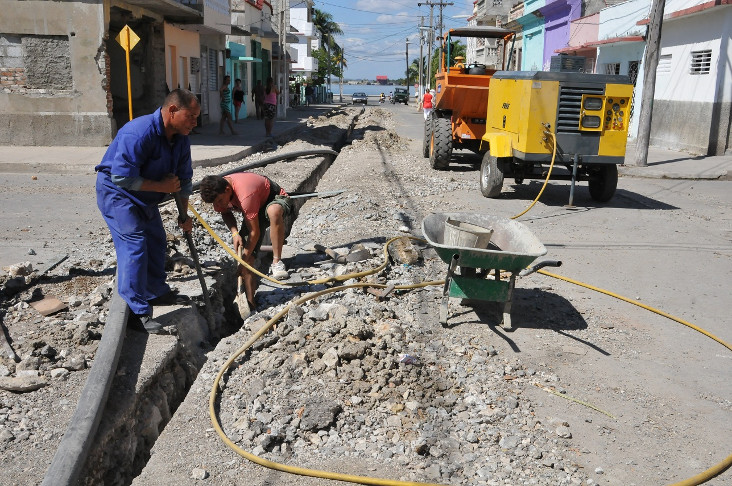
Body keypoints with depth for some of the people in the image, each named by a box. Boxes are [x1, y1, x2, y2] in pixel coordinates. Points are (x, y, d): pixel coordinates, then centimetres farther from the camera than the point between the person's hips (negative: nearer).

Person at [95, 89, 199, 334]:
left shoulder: (181, 139, -6)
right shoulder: (138, 133, -33)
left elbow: (184, 178, 5)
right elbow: (122, 178, -35)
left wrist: (184, 215, 6)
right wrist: (162, 186, -27)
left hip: (145, 196, 9)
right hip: (116, 193, -9)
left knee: (156, 242, 16)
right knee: (134, 246, -17)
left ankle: (156, 292, 36)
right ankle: (137, 311, -12)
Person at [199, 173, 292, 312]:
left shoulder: (245, 196, -39)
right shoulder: (218, 191, -16)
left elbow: (254, 232, -32)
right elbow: (225, 213, 6)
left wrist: (243, 261, -23)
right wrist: (235, 233, -13)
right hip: (255, 212, 7)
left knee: (273, 211, -46)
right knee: (247, 259, -9)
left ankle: (277, 262, -33)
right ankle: (250, 305, -4)